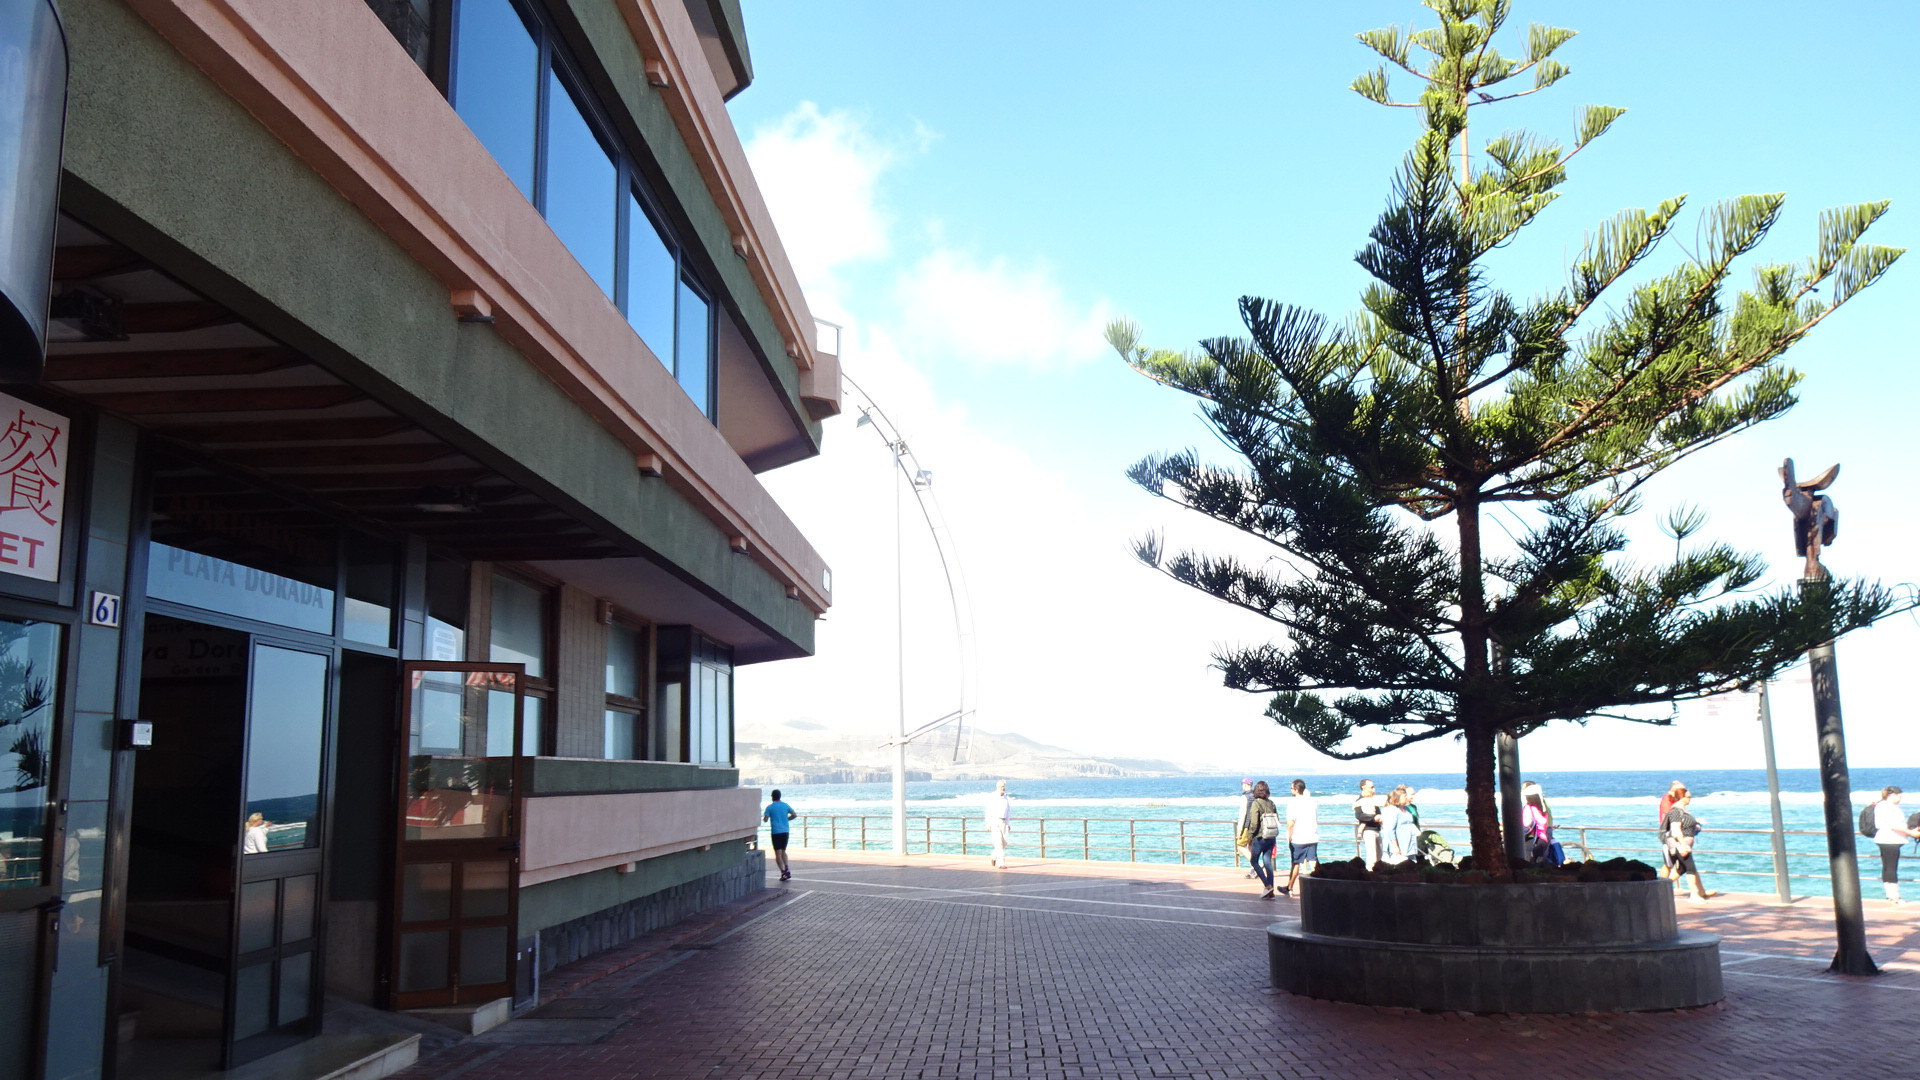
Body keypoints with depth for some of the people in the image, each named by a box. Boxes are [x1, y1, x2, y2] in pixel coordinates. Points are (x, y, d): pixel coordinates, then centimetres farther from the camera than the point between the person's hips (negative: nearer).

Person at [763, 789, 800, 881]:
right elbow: (794, 815, 3)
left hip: (776, 832, -4)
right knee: (783, 851, 19)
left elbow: (765, 819, -8)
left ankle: (783, 873, -10)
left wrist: (763, 818, 15)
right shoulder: (785, 805, 6)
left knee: (778, 853, -1)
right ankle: (787, 869, 5)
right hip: (786, 831, 4)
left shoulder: (770, 807, -4)